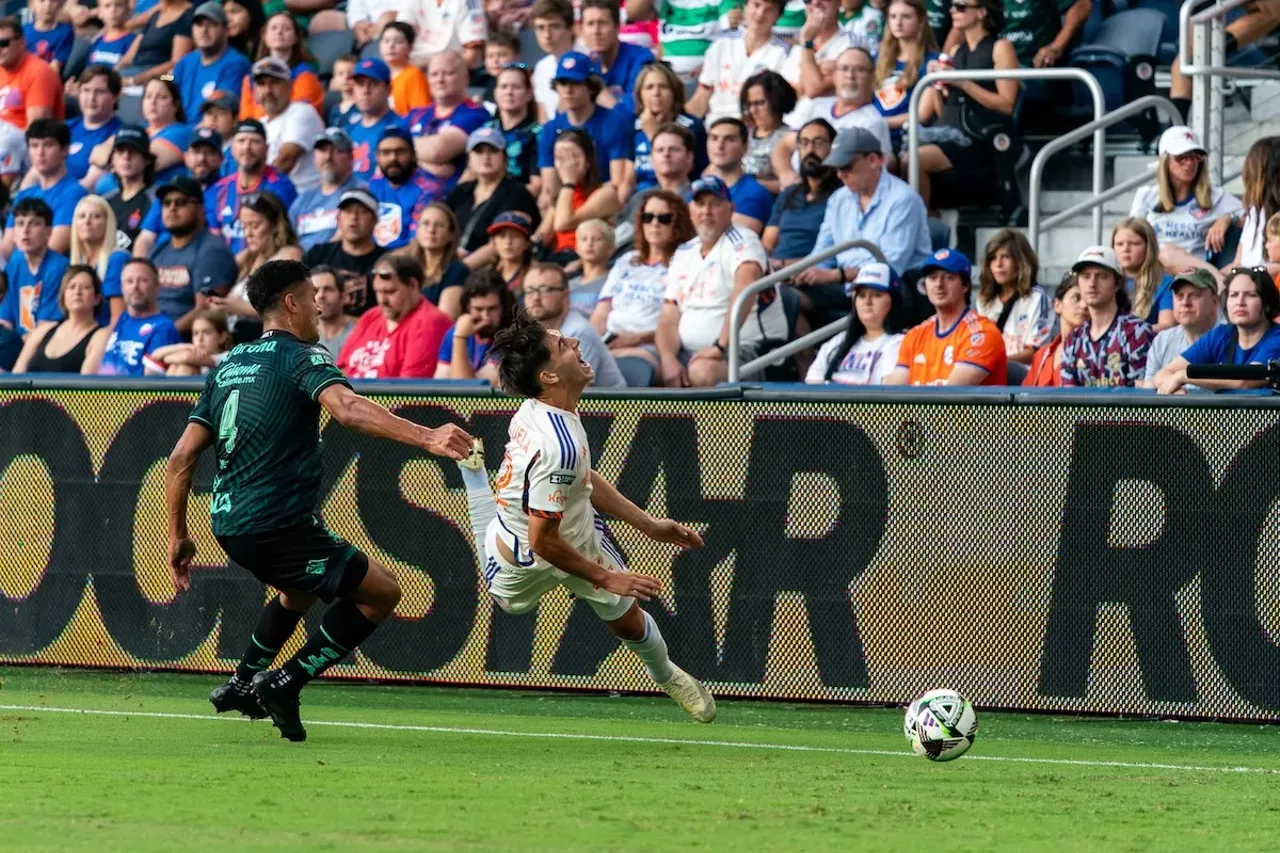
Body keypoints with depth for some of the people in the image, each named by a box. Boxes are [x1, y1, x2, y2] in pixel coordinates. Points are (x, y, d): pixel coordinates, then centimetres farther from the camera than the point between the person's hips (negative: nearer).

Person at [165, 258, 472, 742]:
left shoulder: (228, 365, 16)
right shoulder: (301, 357, -7)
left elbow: (181, 457, 13)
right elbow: (346, 408, -29)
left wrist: (178, 536, 21)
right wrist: (426, 438, -39)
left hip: (230, 523, 9)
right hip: (278, 525, -9)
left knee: (300, 590, 35)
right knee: (381, 592, 0)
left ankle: (244, 683, 35)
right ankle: (287, 682, -6)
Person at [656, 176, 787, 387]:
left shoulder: (740, 241, -4)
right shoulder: (683, 255, 17)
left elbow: (746, 286, -24)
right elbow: (669, 317, 11)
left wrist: (720, 346, -32)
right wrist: (669, 360, -10)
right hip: (689, 353, 6)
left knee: (703, 372, -39)